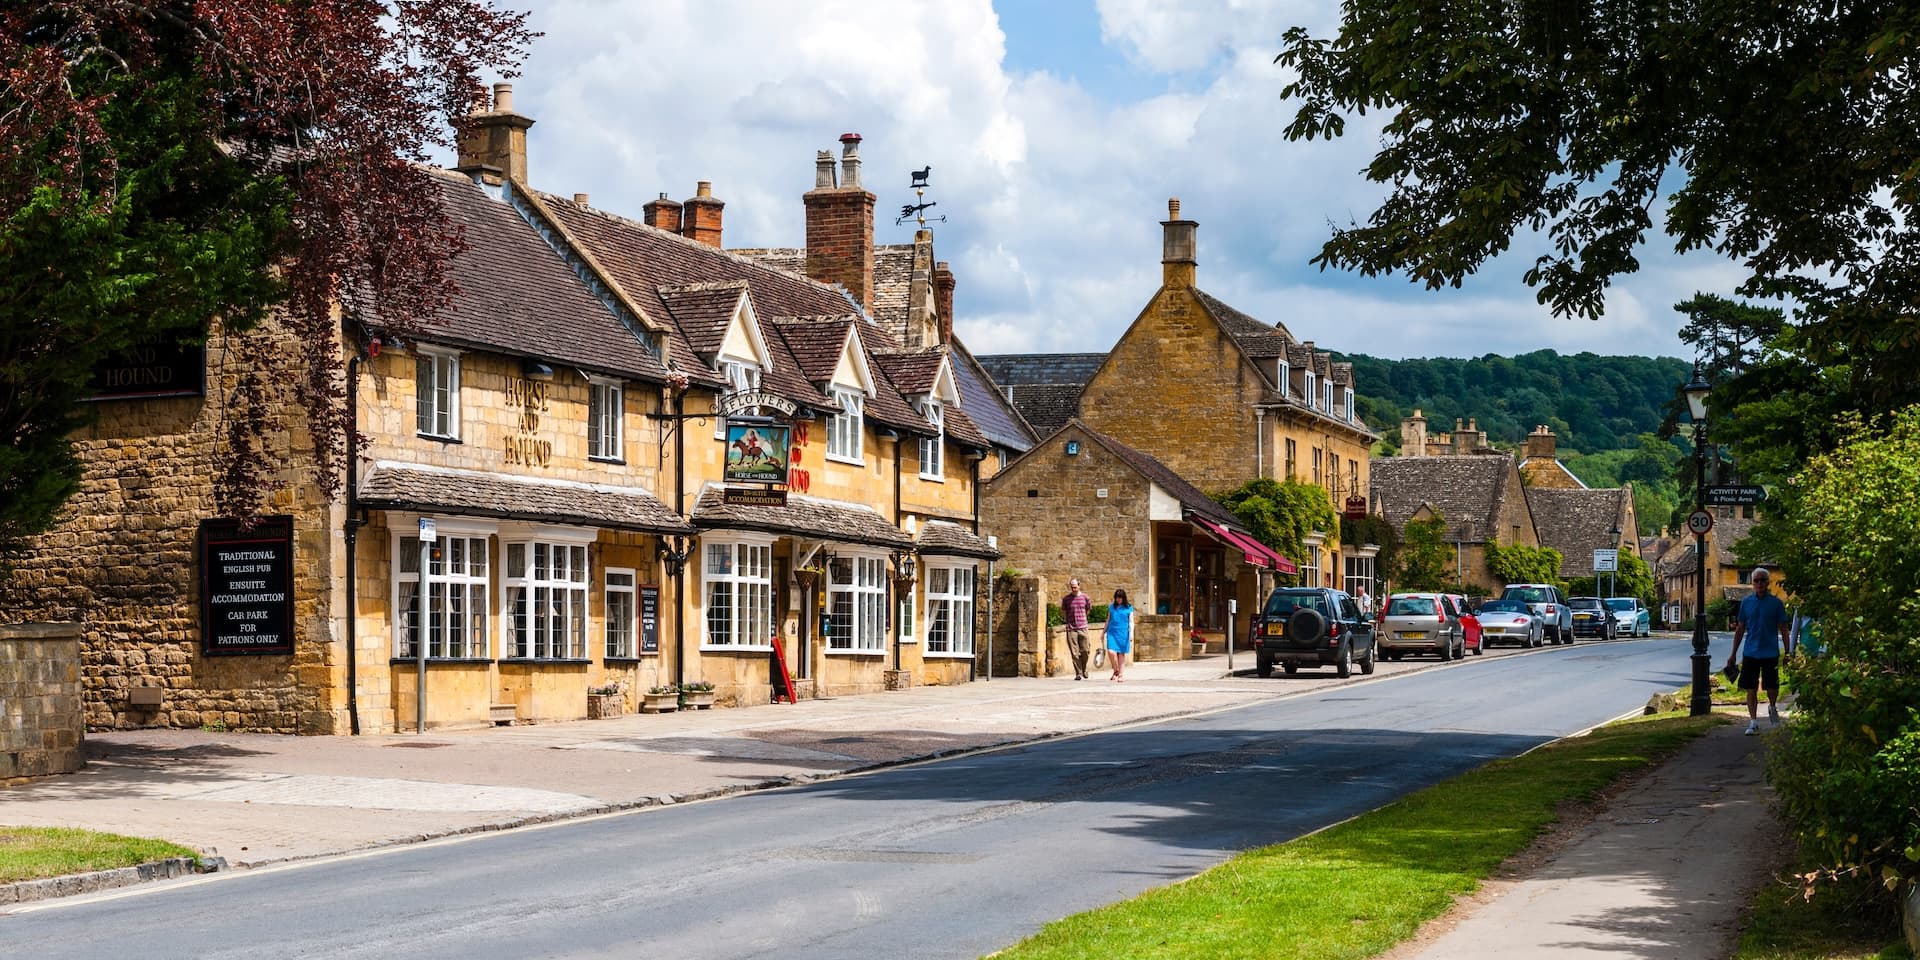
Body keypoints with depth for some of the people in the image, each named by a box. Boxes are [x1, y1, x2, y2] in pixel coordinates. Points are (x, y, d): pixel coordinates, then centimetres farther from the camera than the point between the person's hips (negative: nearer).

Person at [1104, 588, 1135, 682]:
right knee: (1111, 652, -13)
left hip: (1123, 633, -2)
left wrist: (1131, 633, -10)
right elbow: (1108, 621, 19)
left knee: (1121, 653, 0)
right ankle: (1116, 670, 7)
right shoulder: (1112, 607, 11)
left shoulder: (1129, 608, 4)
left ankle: (1121, 674, 8)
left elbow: (1131, 622, 2)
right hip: (1112, 632, 2)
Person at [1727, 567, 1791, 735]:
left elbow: (1783, 629, 4)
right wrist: (1733, 654, 9)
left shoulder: (1776, 603, 0)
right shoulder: (1746, 602, 5)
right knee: (1751, 689, 1)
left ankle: (1772, 708, 32)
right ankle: (1753, 722, 8)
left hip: (1770, 652, -2)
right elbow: (1740, 629, 10)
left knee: (1772, 688, 0)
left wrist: (1788, 652, 0)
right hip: (1750, 652, 2)